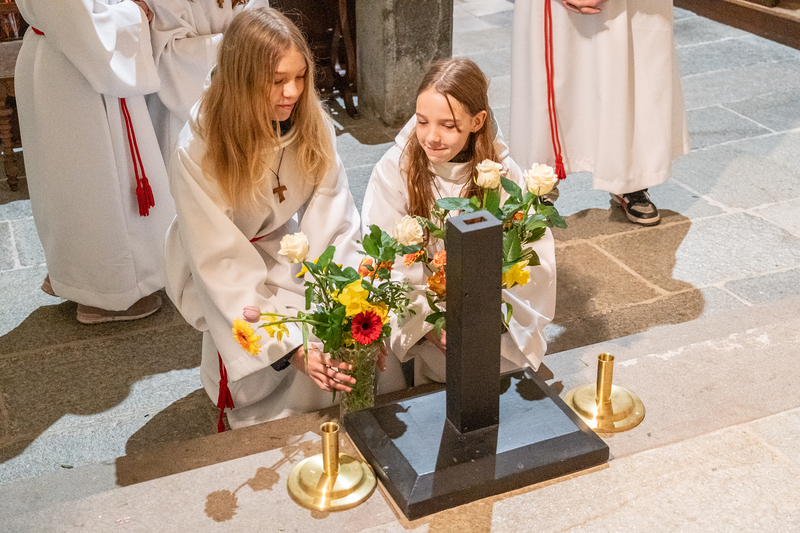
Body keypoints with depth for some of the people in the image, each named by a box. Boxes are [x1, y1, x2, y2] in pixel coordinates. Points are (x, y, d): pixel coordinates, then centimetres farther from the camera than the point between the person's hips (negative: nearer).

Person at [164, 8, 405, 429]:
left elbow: (335, 224, -15)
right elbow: (226, 266, -24)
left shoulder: (312, 126, -11)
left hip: (300, 261, 4)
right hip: (235, 285, -3)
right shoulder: (197, 153, -23)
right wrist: (289, 346, -34)